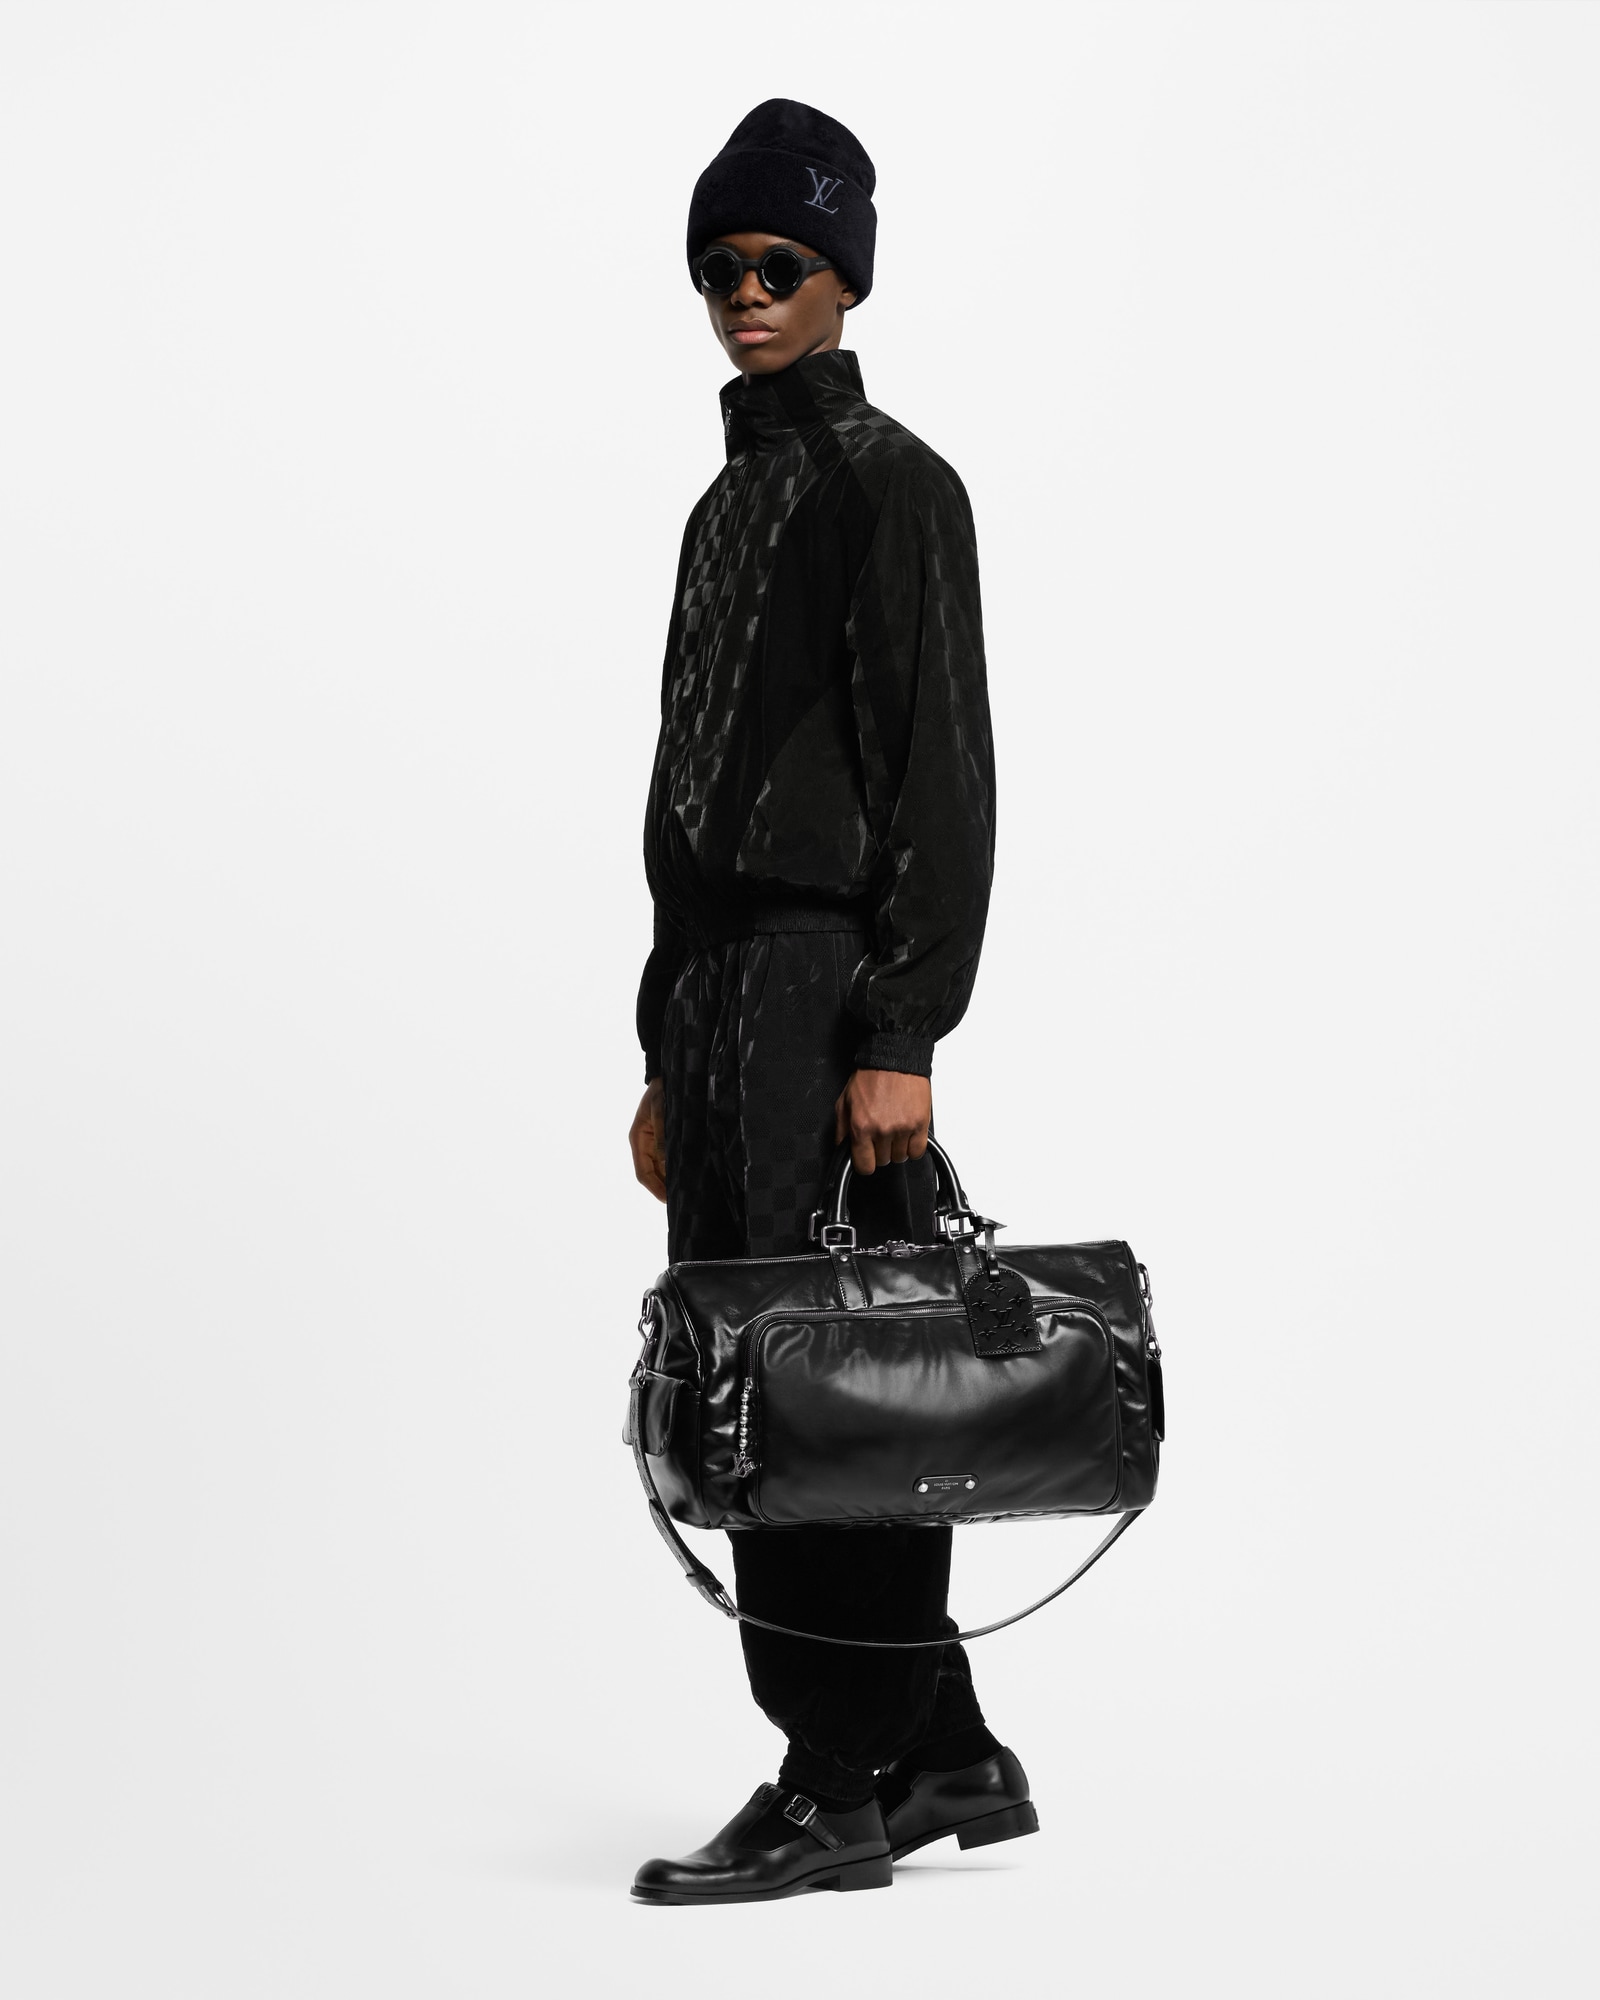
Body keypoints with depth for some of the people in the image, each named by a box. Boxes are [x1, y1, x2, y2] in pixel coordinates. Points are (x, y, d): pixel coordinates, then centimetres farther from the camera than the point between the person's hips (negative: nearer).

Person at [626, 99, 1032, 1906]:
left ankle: (834, 1790, -4)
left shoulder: (890, 485, -5)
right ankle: (947, 1754, 20)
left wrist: (901, 1036, -20)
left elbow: (940, 779, -13)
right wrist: (665, 1058, 19)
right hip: (718, 984, 9)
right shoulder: (733, 500, 21)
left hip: (824, 983, -9)